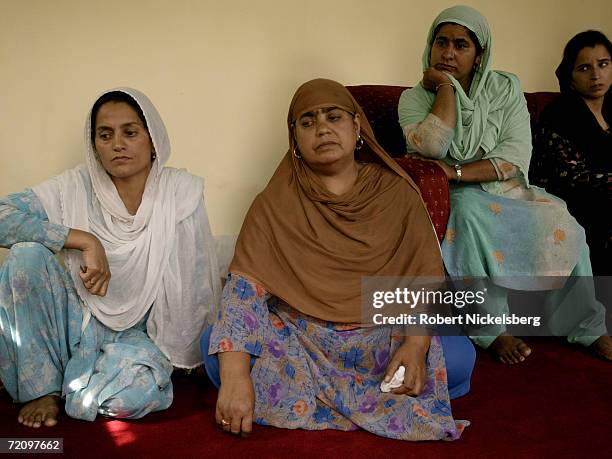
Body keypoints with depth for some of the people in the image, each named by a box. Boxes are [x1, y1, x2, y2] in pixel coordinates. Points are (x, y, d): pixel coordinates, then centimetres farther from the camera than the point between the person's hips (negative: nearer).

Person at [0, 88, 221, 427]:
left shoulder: (182, 191, -10)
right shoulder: (77, 187, -8)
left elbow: (197, 285, -7)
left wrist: (179, 354, -5)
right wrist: (84, 240, -26)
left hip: (142, 332, -1)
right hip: (81, 319, 2)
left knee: (126, 398, -34)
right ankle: (42, 387, -9)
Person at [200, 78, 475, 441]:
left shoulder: (397, 193, 1)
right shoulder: (276, 203, -2)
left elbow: (427, 280, -3)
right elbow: (245, 287, -13)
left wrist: (416, 347, -22)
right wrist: (236, 376, -27)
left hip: (383, 339, 1)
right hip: (298, 339, 0)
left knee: (459, 357, -25)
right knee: (215, 348, -25)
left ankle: (314, 394, -13)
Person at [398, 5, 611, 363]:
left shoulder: (506, 89, 3)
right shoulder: (415, 97, 0)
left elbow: (518, 153, -11)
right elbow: (432, 147, -20)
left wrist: (458, 172, -22)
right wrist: (446, 86, -15)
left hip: (502, 188, 3)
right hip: (451, 198, -2)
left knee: (558, 221, -24)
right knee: (471, 213, -36)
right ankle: (492, 329, -27)